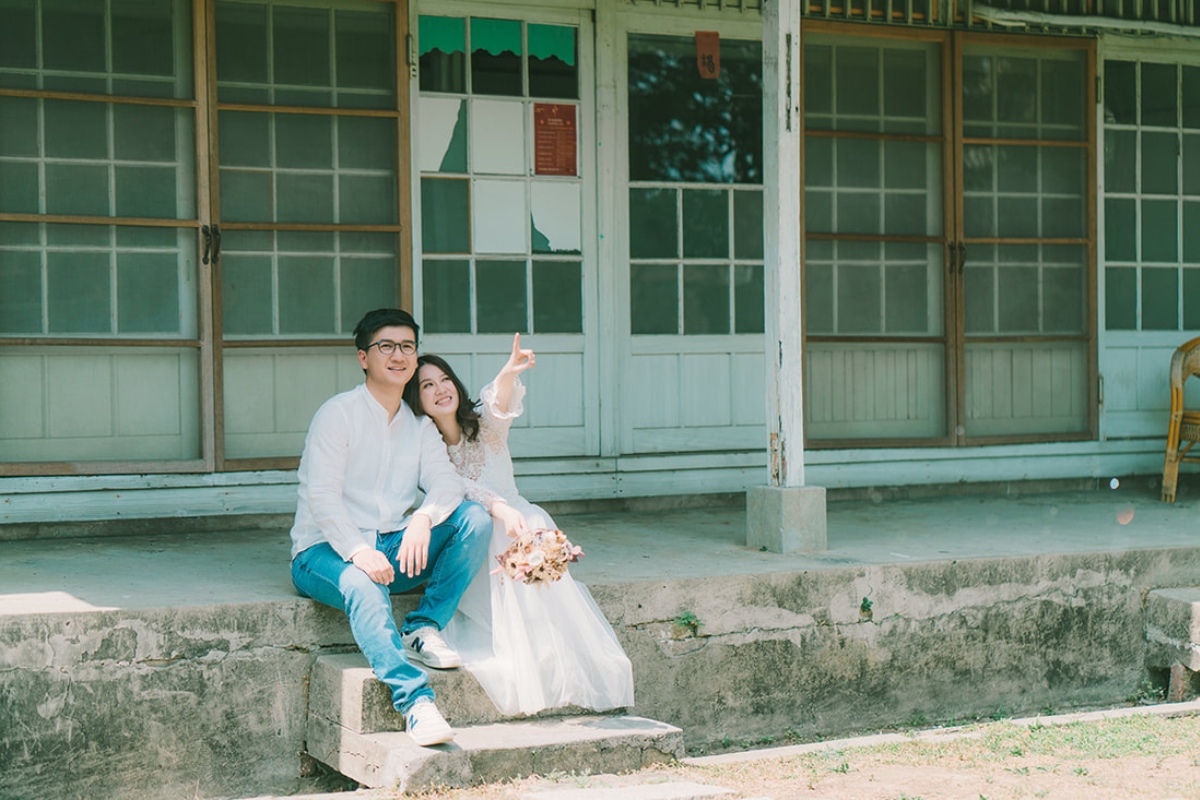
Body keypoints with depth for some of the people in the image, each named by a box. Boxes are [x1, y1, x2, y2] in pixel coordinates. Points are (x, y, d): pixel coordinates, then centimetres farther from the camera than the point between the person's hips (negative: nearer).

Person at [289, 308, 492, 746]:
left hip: (392, 549, 6)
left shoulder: (419, 426, 15)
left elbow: (447, 481, -1)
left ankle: (423, 628, -19)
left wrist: (424, 518, -26)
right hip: (327, 551, -6)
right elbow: (321, 495, -15)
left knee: (474, 519, -15)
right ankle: (416, 702, -52)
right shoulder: (338, 413, -5)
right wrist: (359, 551, -31)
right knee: (362, 586, -40)